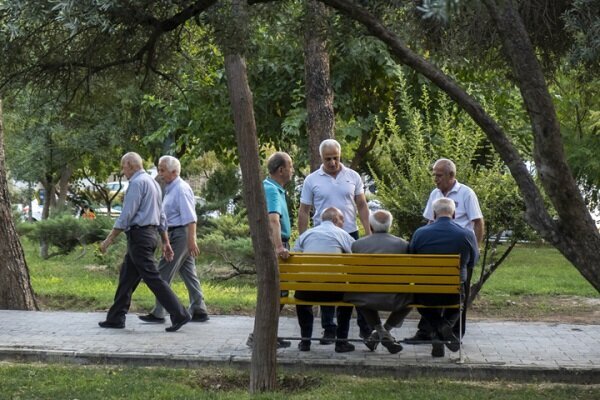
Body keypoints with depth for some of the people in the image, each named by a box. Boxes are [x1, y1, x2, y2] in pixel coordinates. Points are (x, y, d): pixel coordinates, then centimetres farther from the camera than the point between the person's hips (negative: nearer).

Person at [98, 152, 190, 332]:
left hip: (139, 236, -10)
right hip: (151, 234, 10)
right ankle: (116, 318, 17)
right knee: (127, 277, 13)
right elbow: (161, 216, 19)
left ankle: (179, 315, -12)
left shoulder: (137, 183, -12)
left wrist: (109, 239, -14)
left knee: (152, 277, -10)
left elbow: (126, 215, -17)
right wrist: (166, 242, 21)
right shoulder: (152, 182, 18)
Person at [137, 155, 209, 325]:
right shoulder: (170, 189, 16)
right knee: (189, 274, 10)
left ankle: (158, 313, -3)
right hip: (177, 235, 10)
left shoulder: (181, 189, -15)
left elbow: (190, 218, -21)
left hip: (180, 235, -10)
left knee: (163, 273, -6)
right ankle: (199, 311, 13)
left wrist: (191, 241, -25)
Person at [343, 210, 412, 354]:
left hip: (365, 299, 1)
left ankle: (379, 330, 21)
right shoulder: (403, 244, 6)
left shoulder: (357, 244, 6)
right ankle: (386, 329, 21)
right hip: (393, 300, -1)